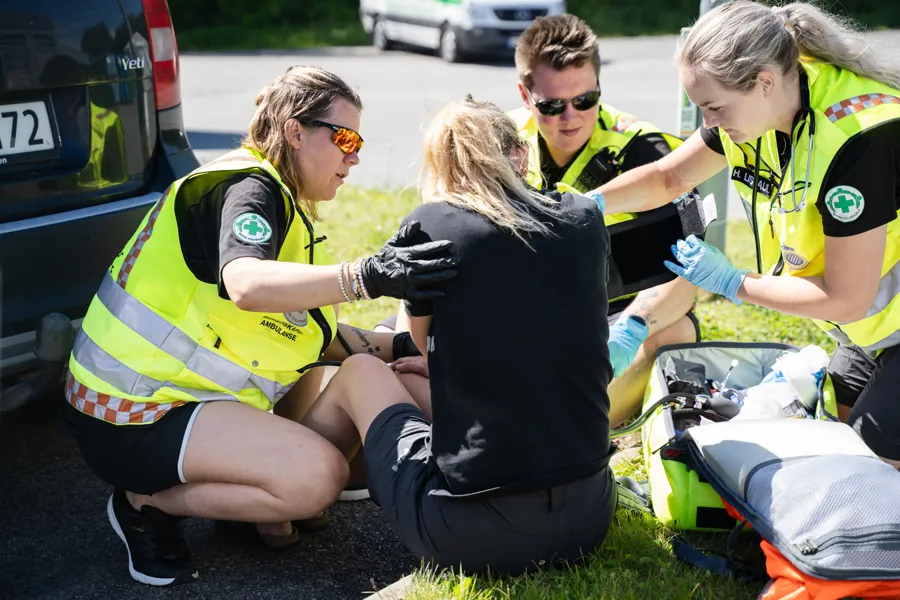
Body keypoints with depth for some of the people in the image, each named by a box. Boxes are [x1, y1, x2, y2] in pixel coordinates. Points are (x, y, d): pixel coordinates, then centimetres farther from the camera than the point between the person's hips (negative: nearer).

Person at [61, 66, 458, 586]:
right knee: (320, 476, -21)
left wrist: (388, 347, 4)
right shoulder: (248, 186, -15)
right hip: (133, 415, -10)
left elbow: (307, 329, 16)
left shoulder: (281, 202, 16)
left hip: (178, 388, 10)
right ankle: (146, 503, -4)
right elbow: (246, 284, -38)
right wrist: (368, 277, -47)